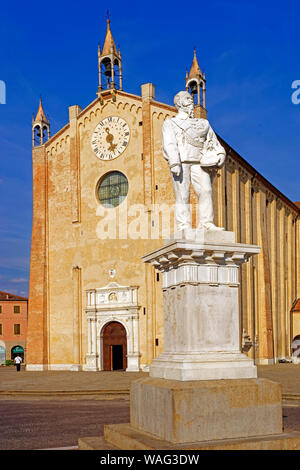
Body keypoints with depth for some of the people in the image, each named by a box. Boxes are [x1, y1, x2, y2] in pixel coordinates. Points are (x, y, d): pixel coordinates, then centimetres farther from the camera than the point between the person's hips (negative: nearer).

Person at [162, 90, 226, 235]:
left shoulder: (203, 124, 28)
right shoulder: (170, 123, 16)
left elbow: (212, 141, 22)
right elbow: (169, 144, 1)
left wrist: (220, 153, 2)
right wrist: (174, 162, -14)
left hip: (198, 163, 3)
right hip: (180, 162, -3)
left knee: (206, 190, -12)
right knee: (182, 194, -9)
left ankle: (206, 223, -13)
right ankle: (184, 225, -11)